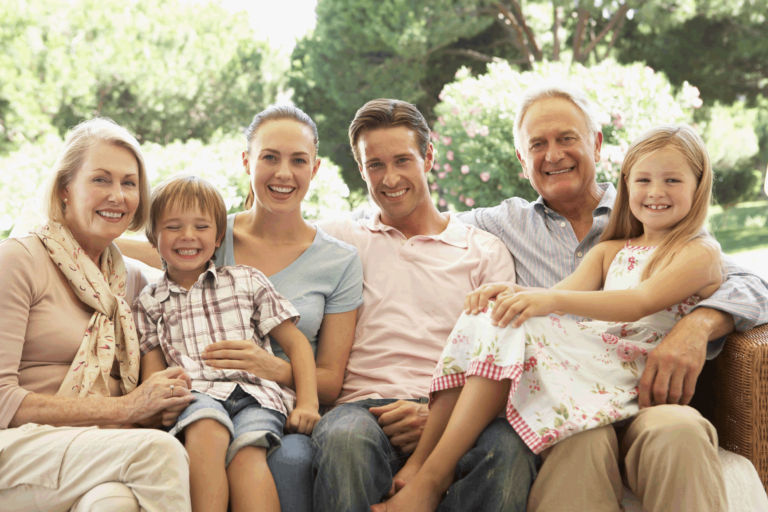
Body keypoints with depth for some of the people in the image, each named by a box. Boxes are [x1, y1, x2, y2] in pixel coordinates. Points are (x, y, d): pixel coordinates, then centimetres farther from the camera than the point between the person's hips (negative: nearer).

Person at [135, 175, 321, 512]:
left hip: (255, 394, 0)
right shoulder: (149, 303, 22)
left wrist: (307, 403, 1)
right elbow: (153, 373, 14)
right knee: (207, 428, -38)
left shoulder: (248, 282, 19)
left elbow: (296, 344, 16)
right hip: (195, 396, 0)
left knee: (246, 452, -35)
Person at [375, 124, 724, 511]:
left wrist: (554, 299, -30)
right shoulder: (609, 251, 25)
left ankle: (430, 478, -27)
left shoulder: (701, 252, 4)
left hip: (627, 375, -6)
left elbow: (643, 302, -15)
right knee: (491, 315, -16)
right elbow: (562, 295, 6)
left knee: (512, 334, -27)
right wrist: (513, 293, -19)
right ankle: (419, 462, -20)